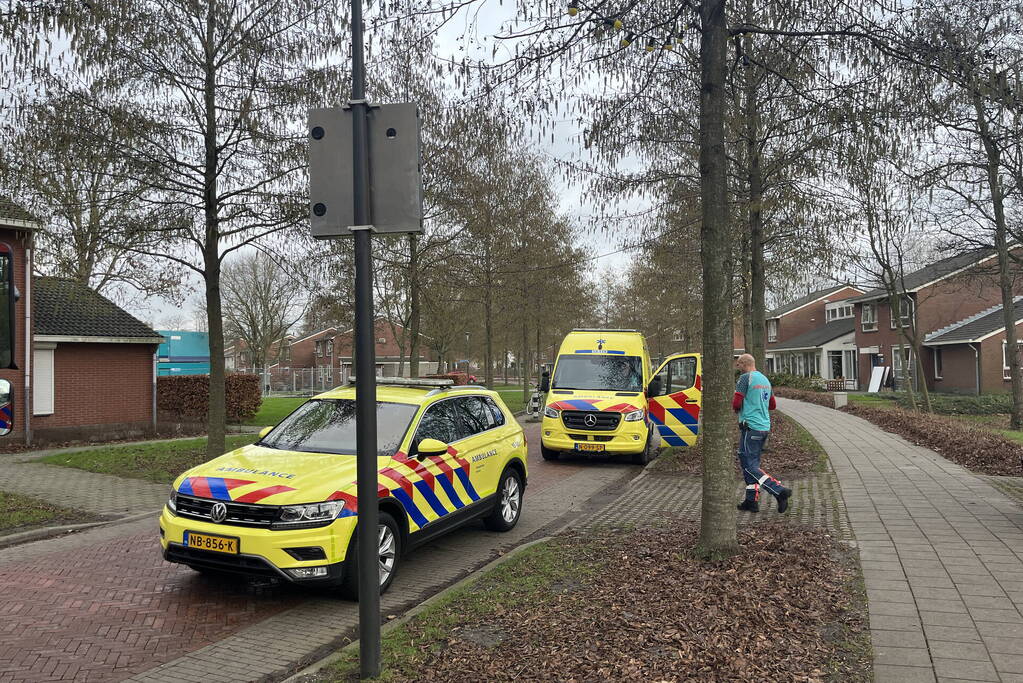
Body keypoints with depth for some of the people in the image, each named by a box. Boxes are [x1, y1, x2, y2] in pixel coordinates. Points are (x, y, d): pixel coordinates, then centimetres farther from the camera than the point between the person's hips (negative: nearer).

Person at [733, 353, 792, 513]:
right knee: (751, 464, 14)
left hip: (750, 427, -9)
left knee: (750, 466, -7)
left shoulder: (745, 378, -10)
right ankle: (752, 501, 16)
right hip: (765, 427, 9)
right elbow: (772, 405, 26)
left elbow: (736, 404, -15)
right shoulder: (765, 379, 17)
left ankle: (780, 491, -16)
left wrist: (737, 409, 6)